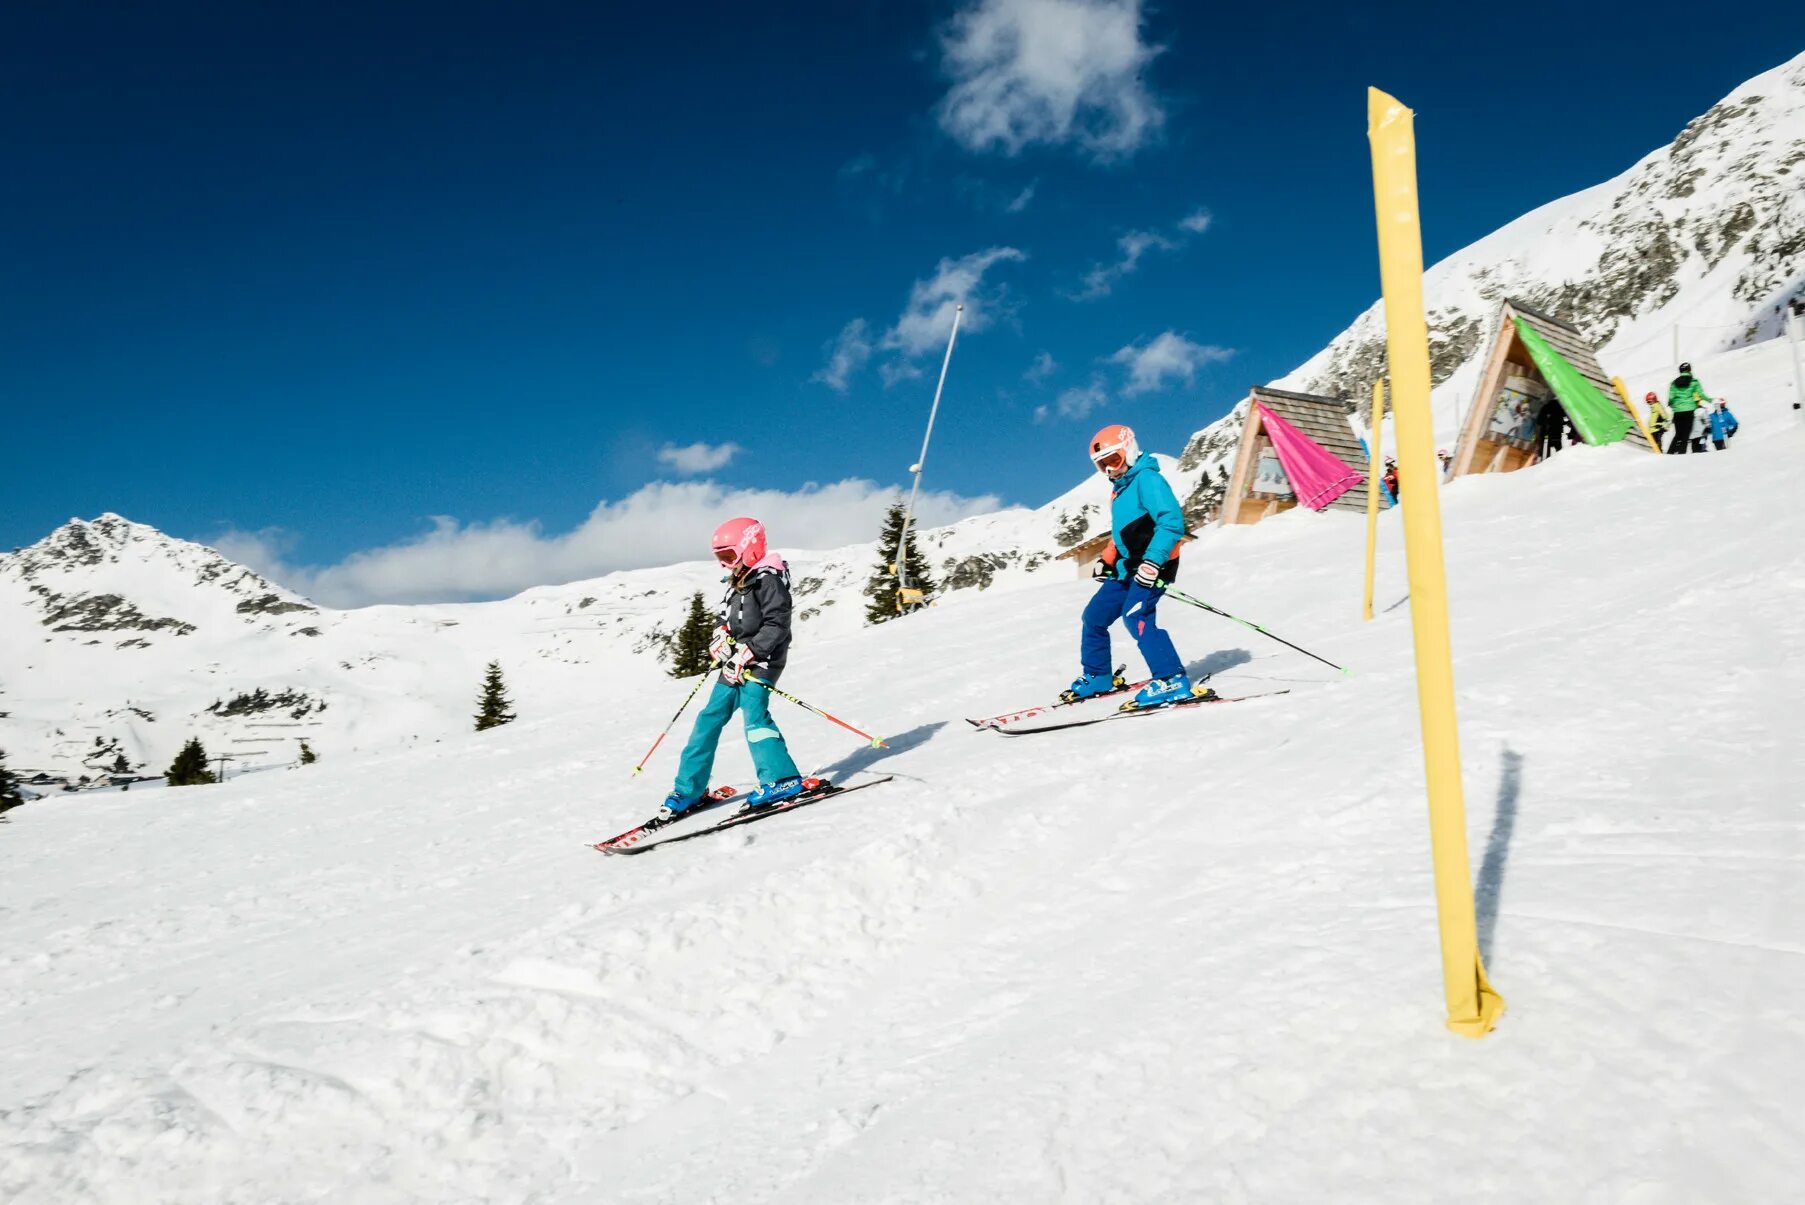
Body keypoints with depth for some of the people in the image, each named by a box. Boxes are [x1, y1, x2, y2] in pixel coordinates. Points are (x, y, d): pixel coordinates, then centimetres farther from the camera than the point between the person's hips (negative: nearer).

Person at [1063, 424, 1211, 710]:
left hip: (1153, 565, -10)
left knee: (1136, 616, -27)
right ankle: (1097, 678, 26)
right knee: (1094, 617, 11)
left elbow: (1172, 522, -22)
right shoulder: (1119, 489, 17)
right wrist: (1107, 560, 16)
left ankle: (1173, 681, -28)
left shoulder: (1147, 480, -13)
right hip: (1128, 567, 10)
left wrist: (1152, 562, -29)